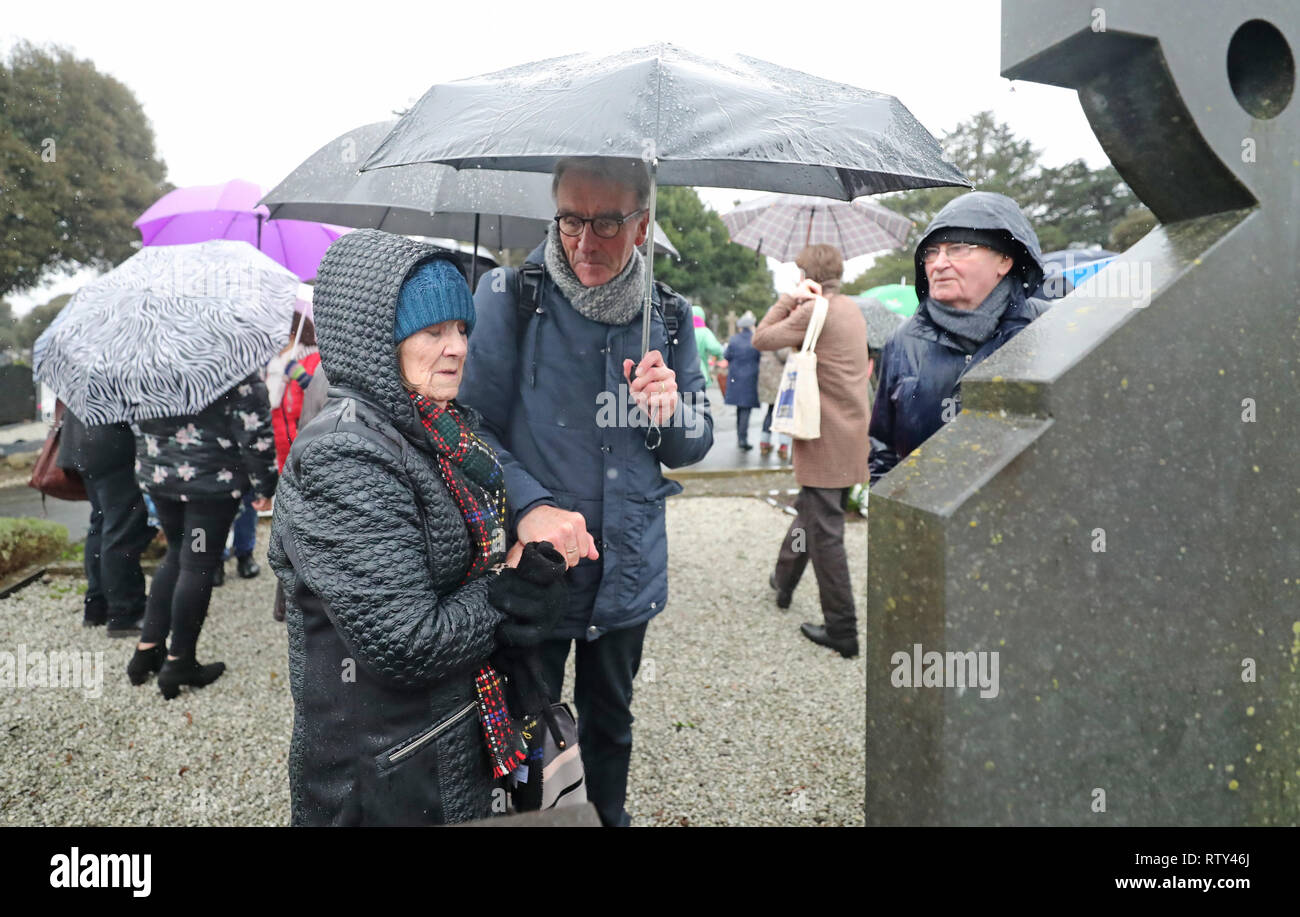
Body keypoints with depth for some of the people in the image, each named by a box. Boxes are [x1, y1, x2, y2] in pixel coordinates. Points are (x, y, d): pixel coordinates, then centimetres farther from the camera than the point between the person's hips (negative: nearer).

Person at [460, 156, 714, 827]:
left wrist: (670, 411, -15)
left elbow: (694, 448, 7)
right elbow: (470, 425, -12)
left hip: (630, 571, 4)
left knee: (609, 722, 24)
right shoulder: (508, 296, -10)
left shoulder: (668, 316, 1)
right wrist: (527, 505, -26)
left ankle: (609, 815, 49)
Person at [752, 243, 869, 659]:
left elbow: (761, 339, -6)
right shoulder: (852, 310, 14)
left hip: (825, 441, -9)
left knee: (825, 533, -3)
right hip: (851, 439, 9)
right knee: (810, 512, 24)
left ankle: (842, 632, 1)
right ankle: (784, 579, 44)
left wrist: (791, 298, -1)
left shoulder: (814, 311, -14)